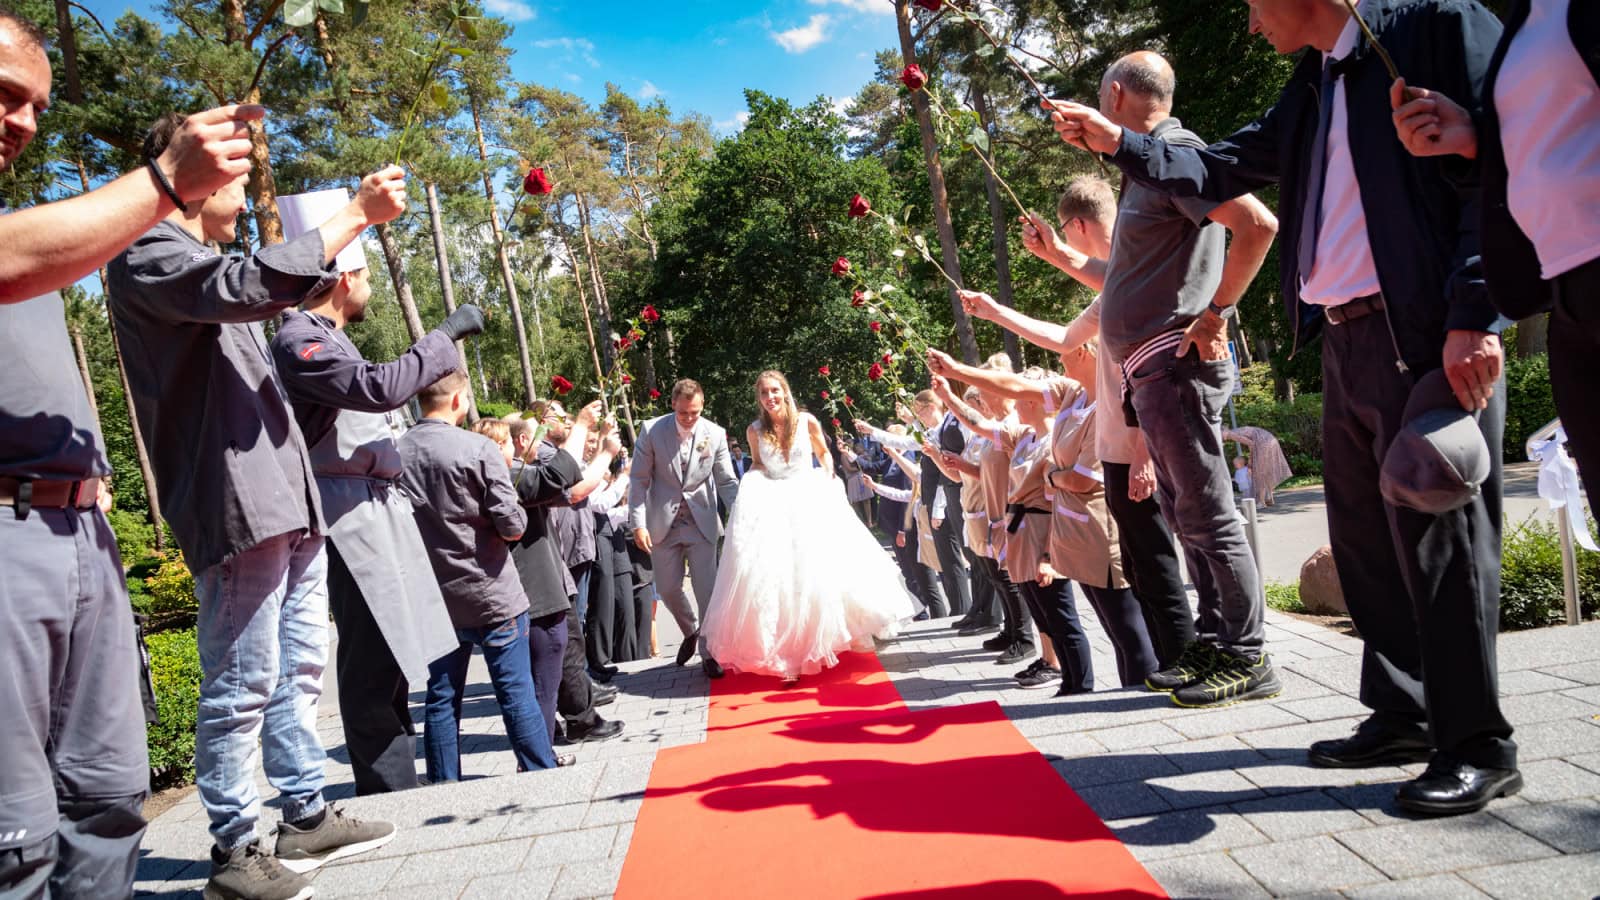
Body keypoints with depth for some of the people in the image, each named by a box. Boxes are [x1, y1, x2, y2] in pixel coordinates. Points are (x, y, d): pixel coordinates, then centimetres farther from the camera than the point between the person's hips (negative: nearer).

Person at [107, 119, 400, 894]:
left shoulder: (204, 262, 23)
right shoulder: (148, 255, -6)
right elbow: (247, 286, -24)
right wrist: (355, 214, -19)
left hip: (286, 502, 10)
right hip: (234, 507, -10)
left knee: (298, 669, 13)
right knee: (242, 686, -5)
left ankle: (307, 816, 23)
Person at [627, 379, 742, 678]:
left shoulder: (715, 434, -4)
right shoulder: (652, 431, -7)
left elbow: (727, 481, 0)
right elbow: (640, 480, -4)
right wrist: (639, 523, -11)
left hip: (702, 523, 0)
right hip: (663, 524, 0)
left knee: (707, 590, -2)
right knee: (667, 589, 8)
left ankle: (709, 654, 13)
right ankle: (691, 631, 37)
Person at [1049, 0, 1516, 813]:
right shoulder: (1309, 88, 19)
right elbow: (1224, 169, 24)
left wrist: (1475, 318, -19)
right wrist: (1116, 142, 13)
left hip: (1424, 336, -8)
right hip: (1343, 344, 8)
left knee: (1438, 533, -5)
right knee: (1365, 538, 12)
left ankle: (1479, 746, 8)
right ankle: (1402, 716, 25)